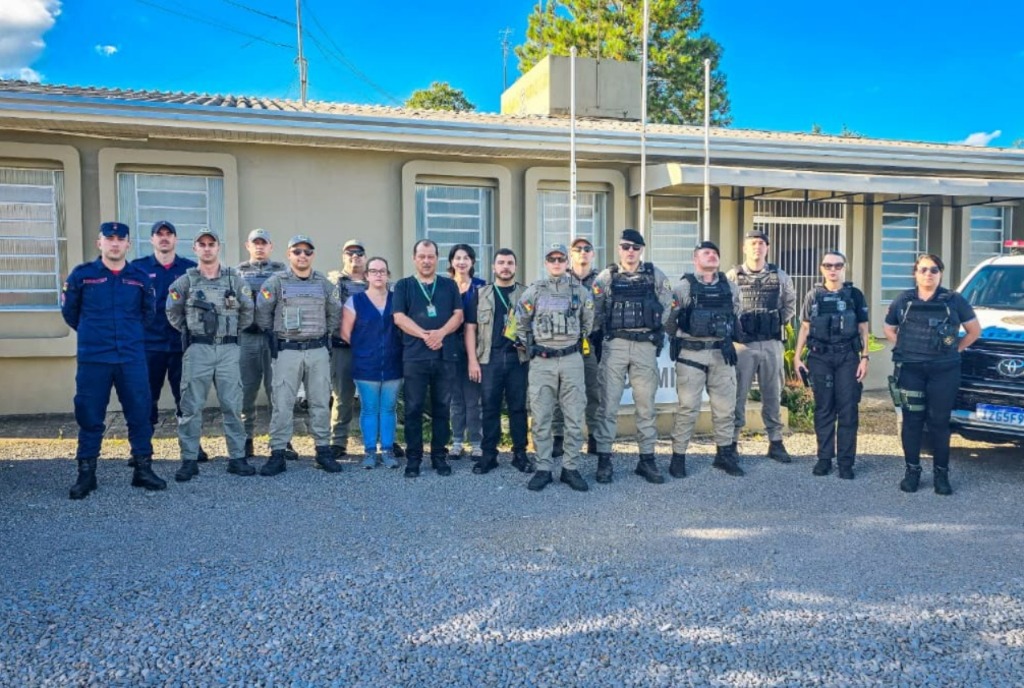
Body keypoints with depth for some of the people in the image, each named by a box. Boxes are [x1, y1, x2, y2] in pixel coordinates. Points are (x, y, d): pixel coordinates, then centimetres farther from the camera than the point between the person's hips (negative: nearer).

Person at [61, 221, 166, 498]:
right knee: (90, 417, 4)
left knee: (140, 414, 3)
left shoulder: (140, 277, 5)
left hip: (133, 358, 1)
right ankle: (86, 474, 15)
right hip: (93, 359, -1)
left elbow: (148, 313, 18)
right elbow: (69, 311, 11)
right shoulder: (81, 275, 1)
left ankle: (143, 469, 15)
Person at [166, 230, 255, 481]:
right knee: (191, 407, 1)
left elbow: (247, 310, 13)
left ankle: (237, 458, 11)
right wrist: (189, 331, 11)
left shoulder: (235, 279, 5)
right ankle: (189, 460, 8)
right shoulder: (185, 281, 2)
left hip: (228, 349, 1)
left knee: (232, 406, 4)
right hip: (197, 350, -1)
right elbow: (172, 312, 11)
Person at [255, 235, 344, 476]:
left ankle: (323, 451, 14)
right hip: (287, 351, -3)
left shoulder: (324, 283, 9)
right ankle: (277, 454, 4)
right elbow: (262, 313, 4)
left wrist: (325, 333, 11)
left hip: (318, 351, 3)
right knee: (282, 404, -2)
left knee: (321, 402, 6)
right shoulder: (276, 282, -1)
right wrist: (275, 334, 5)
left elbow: (335, 314, 18)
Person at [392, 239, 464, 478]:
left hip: (446, 356, 2)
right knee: (413, 409, 1)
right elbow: (399, 317, -3)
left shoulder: (449, 285, 12)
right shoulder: (403, 285, 8)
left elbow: (458, 315, 4)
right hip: (414, 356, -1)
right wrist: (425, 335, -15)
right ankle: (413, 458, 9)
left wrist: (441, 333, -15)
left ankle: (439, 456, 15)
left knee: (442, 408, 6)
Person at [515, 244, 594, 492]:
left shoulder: (579, 291, 7)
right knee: (541, 418, 1)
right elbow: (520, 322, 9)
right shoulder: (534, 290, 3)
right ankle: (543, 469, 10)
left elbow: (588, 322, 19)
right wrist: (530, 347, 9)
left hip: (572, 361, 1)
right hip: (542, 362, -1)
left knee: (574, 418, 2)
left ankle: (570, 468, 11)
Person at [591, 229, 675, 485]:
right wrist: (608, 330, 2)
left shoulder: (655, 275, 6)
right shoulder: (606, 277, 3)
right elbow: (595, 310, 6)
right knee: (609, 403, -1)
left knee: (646, 404, 5)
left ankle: (647, 459, 14)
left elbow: (667, 306, 13)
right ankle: (603, 458, 6)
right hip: (614, 346, -1)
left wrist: (655, 329, 8)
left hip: (645, 346, 1)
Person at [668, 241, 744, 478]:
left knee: (725, 406, 8)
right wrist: (680, 342, 0)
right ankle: (678, 457, 7)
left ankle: (724, 454, 21)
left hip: (722, 354, 4)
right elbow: (668, 318, -2)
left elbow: (736, 316, 19)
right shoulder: (684, 287, -3)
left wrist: (729, 340, 9)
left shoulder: (730, 288, 10)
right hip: (691, 354, -4)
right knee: (688, 407, -2)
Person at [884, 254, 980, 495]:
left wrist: (955, 349, 4)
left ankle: (941, 473, 13)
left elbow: (974, 331, 12)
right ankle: (912, 471, 13)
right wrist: (903, 350, 7)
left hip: (944, 371, -1)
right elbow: (889, 330, 18)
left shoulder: (954, 301, 3)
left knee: (939, 421, 3)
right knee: (912, 420, 3)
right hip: (909, 369, 1)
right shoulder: (903, 301, 7)